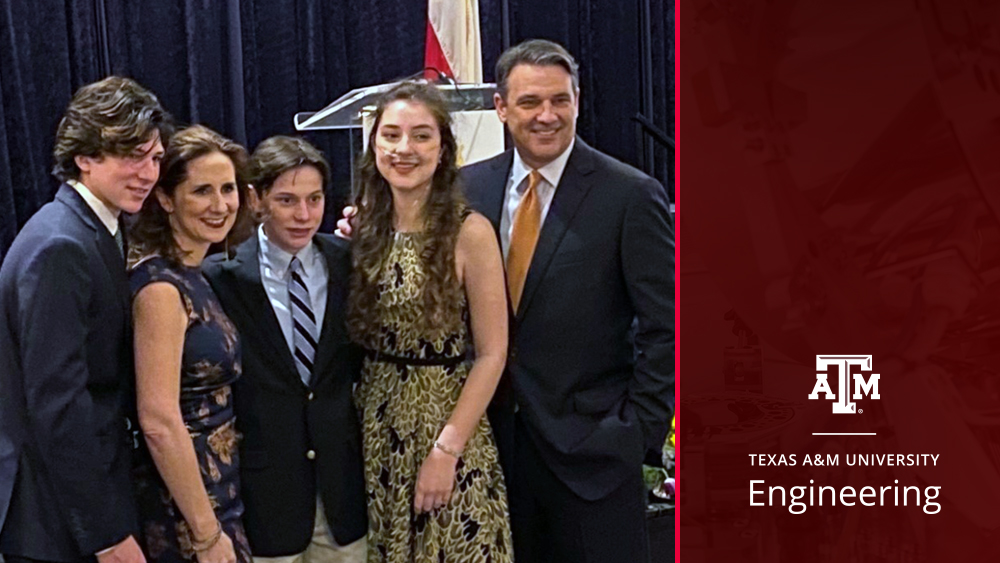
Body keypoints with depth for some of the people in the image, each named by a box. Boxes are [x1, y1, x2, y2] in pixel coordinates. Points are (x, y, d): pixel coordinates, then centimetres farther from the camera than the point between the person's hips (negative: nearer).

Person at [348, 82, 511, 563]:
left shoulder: (469, 232, -11)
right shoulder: (363, 228, 3)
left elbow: (491, 354, -11)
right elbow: (355, 339, 10)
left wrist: (446, 449, -15)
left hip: (446, 420, -4)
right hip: (375, 426, 5)